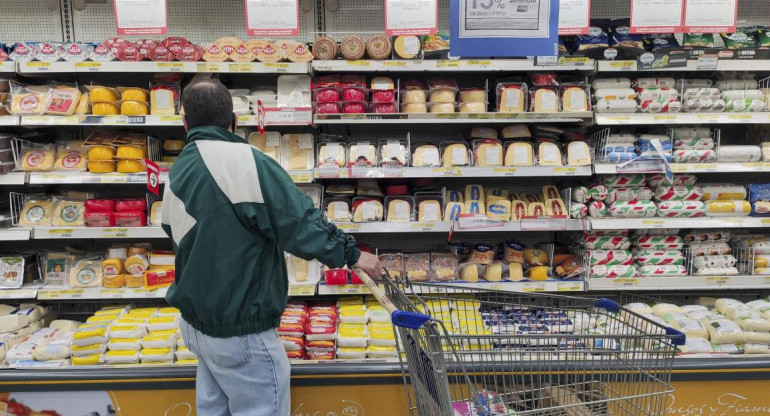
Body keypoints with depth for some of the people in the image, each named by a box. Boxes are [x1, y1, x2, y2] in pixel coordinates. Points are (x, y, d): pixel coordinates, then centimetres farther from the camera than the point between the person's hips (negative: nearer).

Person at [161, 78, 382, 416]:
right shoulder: (245, 161, -20)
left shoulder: (175, 177, 4)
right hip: (242, 332, -8)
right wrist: (350, 253, -8)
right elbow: (299, 222, -20)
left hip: (197, 322, 8)